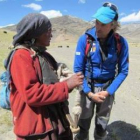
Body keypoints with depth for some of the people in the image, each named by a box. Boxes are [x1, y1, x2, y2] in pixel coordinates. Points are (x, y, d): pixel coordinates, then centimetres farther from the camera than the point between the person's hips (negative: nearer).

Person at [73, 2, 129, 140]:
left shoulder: (121, 42, -12)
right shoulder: (85, 39, -16)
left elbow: (123, 71, -4)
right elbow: (78, 69, -11)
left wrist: (109, 91, -13)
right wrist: (89, 93, -14)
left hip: (107, 88, 2)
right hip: (87, 87, -1)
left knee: (102, 127, 17)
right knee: (84, 124, 9)